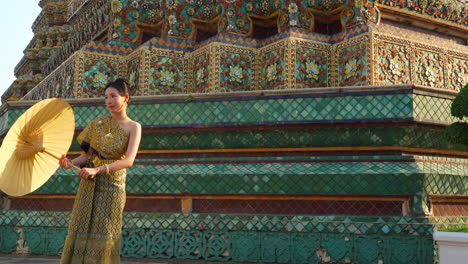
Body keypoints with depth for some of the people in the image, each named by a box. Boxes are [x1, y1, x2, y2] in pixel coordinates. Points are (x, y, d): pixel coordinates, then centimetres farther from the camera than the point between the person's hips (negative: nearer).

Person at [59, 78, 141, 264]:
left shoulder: (133, 127, -3)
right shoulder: (99, 122, 7)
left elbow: (129, 160, -16)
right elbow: (88, 154, 7)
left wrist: (97, 170, -26)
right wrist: (70, 163, -13)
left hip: (112, 184, -3)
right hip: (89, 185, 3)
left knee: (104, 234, -1)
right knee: (80, 231, 3)